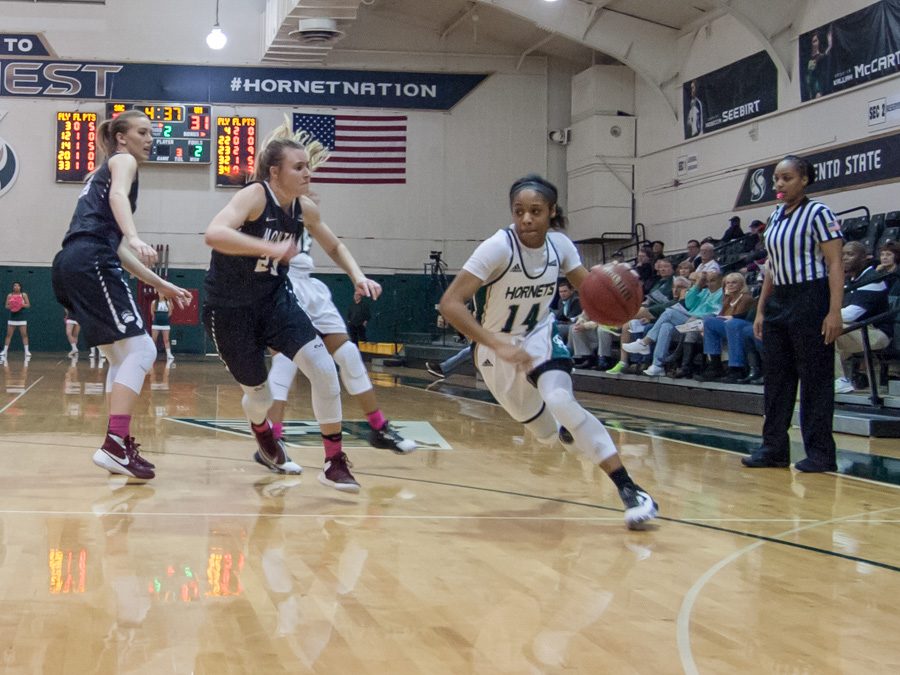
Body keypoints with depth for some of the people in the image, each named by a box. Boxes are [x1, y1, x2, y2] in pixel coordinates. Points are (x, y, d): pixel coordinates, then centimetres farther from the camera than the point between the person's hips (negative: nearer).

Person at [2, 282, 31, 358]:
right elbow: (6, 306, 5)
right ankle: (5, 351, 7)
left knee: (24, 334, -3)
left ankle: (26, 351, 1)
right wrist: (10, 306, -16)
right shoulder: (9, 295, 4)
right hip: (12, 317, 1)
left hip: (22, 318, -1)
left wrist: (22, 305, -18)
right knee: (8, 335, 2)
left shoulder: (24, 295, 1)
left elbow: (28, 305, -1)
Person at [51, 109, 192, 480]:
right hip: (92, 261, -10)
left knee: (121, 358, 16)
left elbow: (118, 249, 33)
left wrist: (161, 285, 31)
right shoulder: (123, 160, 9)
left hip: (70, 265, 10)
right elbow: (118, 197, -17)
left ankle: (121, 447, 13)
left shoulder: (103, 173, 35)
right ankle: (114, 445, -22)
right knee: (140, 350, -13)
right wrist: (135, 238, -35)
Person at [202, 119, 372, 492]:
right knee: (258, 393, 8)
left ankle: (335, 462, -4)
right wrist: (271, 247, -48)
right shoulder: (254, 196, -23)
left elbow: (333, 245, 17)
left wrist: (357, 276, 1)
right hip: (229, 308, -5)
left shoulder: (305, 209, -3)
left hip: (274, 299, 5)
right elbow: (214, 234, -41)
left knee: (324, 368, -16)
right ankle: (265, 440, 46)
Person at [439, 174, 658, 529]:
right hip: (498, 348, -1)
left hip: (541, 336, 1)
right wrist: (499, 346, -44)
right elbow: (450, 303, -34)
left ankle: (630, 490, -28)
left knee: (561, 402, -29)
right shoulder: (498, 247, -29)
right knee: (547, 432, 15)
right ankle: (567, 431, 56)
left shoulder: (560, 245, -15)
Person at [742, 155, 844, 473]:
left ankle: (820, 452, 4)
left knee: (815, 378, -3)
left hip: (810, 300, -8)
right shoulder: (776, 216, 13)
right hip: (778, 301, 8)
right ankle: (774, 447, 16)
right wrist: (761, 309, 15)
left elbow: (835, 264, -12)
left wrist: (834, 311, -20)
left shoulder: (818, 213, -8)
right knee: (775, 376, 9)